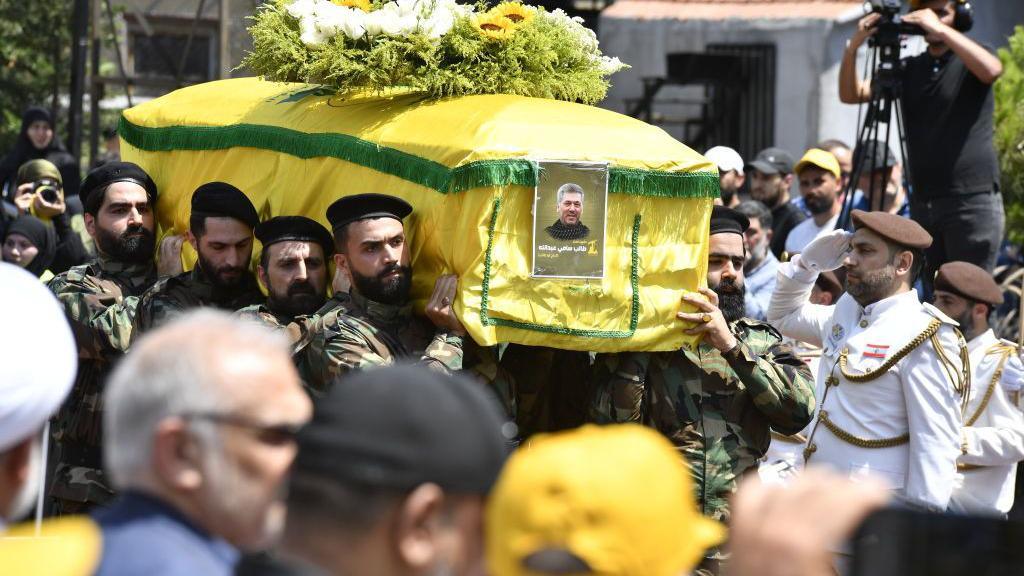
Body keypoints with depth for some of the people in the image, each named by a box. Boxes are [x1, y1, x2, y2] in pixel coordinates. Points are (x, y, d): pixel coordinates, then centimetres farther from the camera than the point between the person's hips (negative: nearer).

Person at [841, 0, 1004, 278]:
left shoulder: (968, 64, 1)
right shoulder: (909, 69, 14)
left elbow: (992, 69, -23)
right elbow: (851, 95, 8)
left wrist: (940, 29, -25)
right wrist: (853, 47, -9)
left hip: (972, 200, -5)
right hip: (923, 203, 5)